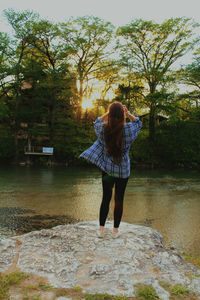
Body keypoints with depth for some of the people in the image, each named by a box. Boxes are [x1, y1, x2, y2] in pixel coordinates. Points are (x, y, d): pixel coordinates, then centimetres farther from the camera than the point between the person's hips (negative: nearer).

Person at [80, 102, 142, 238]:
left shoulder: (103, 129, -10)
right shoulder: (128, 129, -14)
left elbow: (97, 121, 15)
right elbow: (138, 122, 9)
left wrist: (109, 112, 12)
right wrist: (128, 113, 10)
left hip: (107, 169, 2)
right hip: (123, 170, -1)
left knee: (106, 199, 11)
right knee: (119, 199, 8)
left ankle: (101, 229, 17)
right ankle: (115, 231, 18)